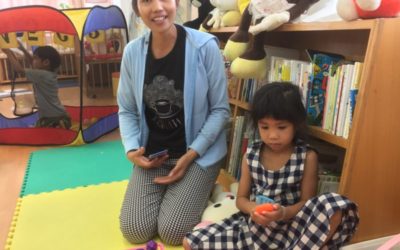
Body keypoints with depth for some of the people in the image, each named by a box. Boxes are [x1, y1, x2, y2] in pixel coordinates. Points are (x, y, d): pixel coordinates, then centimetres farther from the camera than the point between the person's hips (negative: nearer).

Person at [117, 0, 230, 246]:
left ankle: (200, 189, 21)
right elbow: (127, 111, 6)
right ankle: (165, 192, 26)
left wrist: (191, 154, -15)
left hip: (198, 154, -3)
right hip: (151, 154, 4)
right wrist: (132, 149, -10)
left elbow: (220, 110, -9)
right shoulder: (132, 52, -3)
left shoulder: (205, 46, -14)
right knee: (135, 230, -3)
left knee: (172, 232, -9)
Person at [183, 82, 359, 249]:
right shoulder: (251, 154, 1)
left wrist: (284, 213, -26)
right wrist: (253, 209, -19)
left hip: (290, 227, -2)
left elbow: (307, 202, -5)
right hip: (254, 224, 3)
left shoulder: (307, 157, -7)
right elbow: (241, 198, 5)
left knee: (336, 207, -32)